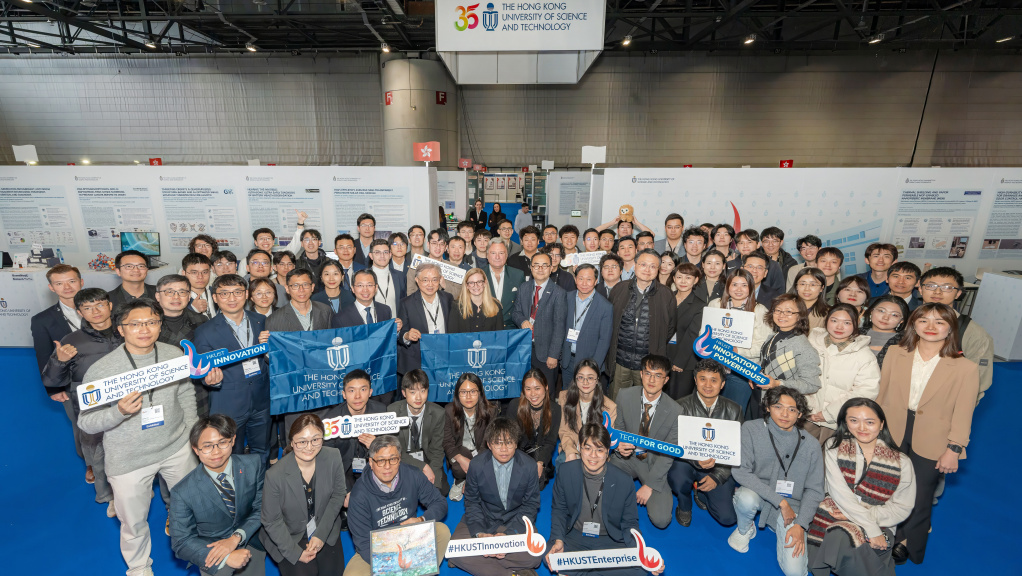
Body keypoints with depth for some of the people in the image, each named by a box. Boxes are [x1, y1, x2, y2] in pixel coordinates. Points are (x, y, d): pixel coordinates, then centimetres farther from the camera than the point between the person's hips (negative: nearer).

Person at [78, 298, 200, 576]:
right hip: (129, 459, -2)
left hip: (177, 448, 3)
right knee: (134, 522, 15)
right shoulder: (100, 370, -16)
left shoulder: (175, 355, -8)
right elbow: (85, 423, -10)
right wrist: (119, 411, -31)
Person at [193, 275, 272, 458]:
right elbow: (204, 372, -4)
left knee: (262, 454, 17)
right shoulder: (205, 332, -5)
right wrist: (212, 379, -27)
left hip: (261, 402, 3)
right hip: (228, 407, -2)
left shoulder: (260, 321, 2)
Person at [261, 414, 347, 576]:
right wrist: (296, 553, -12)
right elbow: (271, 521, -14)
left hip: (325, 529, 3)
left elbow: (339, 493, -6)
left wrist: (321, 534, -10)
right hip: (288, 536, -2)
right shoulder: (275, 475, -27)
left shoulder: (333, 457, -20)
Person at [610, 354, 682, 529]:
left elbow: (669, 453, -10)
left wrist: (649, 485, -13)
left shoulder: (674, 411, -16)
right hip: (627, 456, 2)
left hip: (655, 463, -1)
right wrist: (620, 445, -21)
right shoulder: (625, 396, -11)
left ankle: (658, 492, 17)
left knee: (661, 520, -17)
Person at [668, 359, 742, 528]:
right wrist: (696, 460, -34)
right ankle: (684, 505, 4)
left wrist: (717, 477, -13)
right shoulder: (682, 407, -11)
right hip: (687, 462, -2)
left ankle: (701, 492, 23)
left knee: (727, 517, -11)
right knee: (677, 478, -33)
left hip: (719, 466, 2)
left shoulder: (733, 410, -2)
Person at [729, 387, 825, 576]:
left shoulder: (810, 446, -4)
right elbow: (739, 470, -18)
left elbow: (814, 490, 1)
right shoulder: (751, 429, -11)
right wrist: (780, 500, -21)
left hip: (791, 505, 2)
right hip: (756, 494, -1)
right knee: (747, 497, -37)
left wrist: (800, 525, -11)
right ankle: (744, 530, 1)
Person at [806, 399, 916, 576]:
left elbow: (902, 508, 1)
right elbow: (839, 493, -8)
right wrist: (872, 529, -17)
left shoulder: (902, 462, 1)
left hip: (879, 525, -1)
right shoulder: (834, 448, 0)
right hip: (834, 518, 1)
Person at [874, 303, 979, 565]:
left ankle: (907, 545, 38)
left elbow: (963, 415, -7)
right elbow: (882, 395, 1)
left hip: (930, 445, -2)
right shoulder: (895, 354, -5)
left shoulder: (966, 368, -11)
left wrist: (953, 450, -8)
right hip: (891, 435, 2)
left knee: (919, 498, 13)